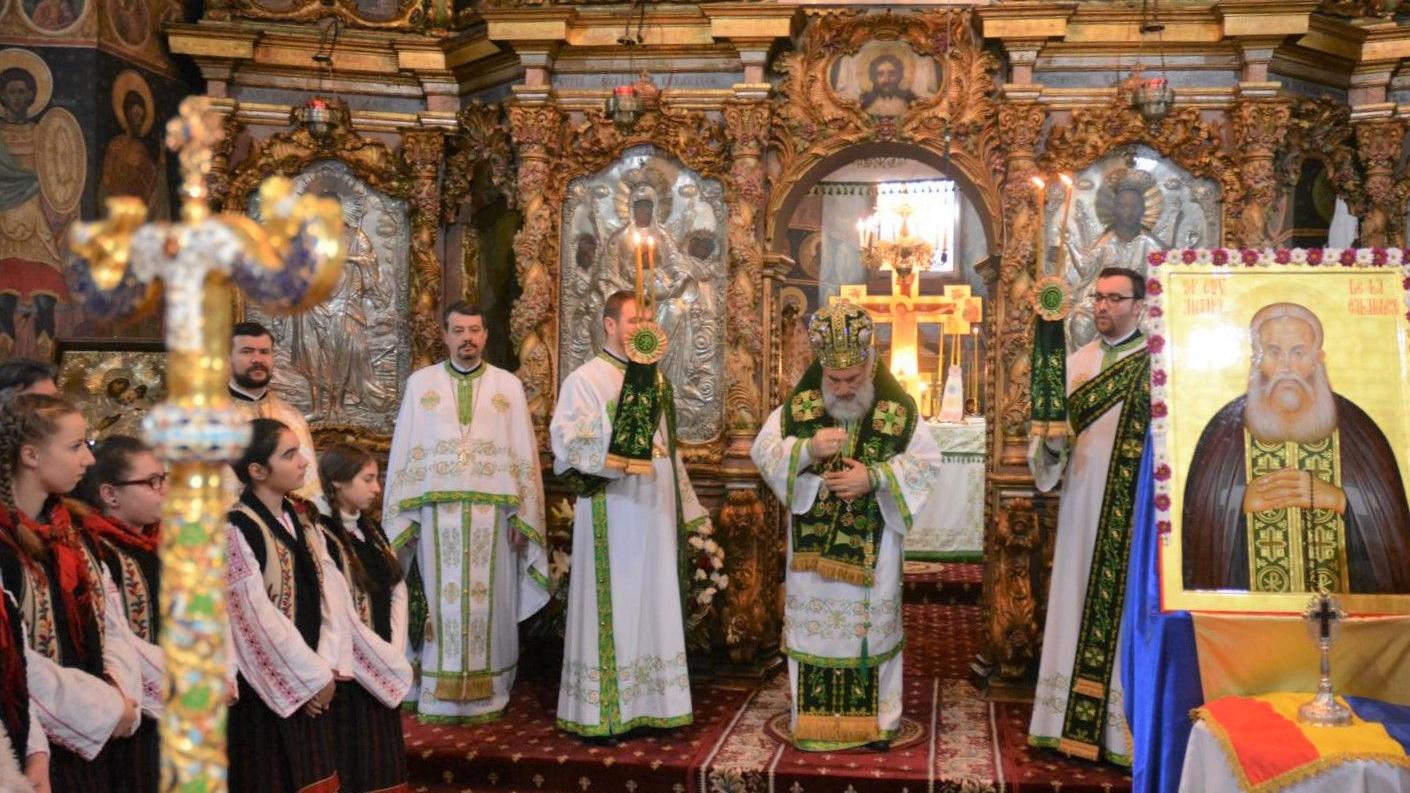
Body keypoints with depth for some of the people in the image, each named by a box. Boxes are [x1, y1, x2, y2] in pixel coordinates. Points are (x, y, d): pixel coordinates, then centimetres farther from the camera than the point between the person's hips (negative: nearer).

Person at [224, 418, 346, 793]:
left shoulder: (302, 520, 8)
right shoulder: (235, 528, -15)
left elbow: (328, 591, 4)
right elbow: (257, 615, -17)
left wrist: (327, 665, -8)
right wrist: (314, 675, -12)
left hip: (313, 683, 7)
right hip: (266, 687, -7)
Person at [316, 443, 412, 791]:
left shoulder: (371, 530, 10)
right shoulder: (321, 537, -16)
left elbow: (397, 590, 8)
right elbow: (343, 617, -19)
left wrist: (395, 653, -5)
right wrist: (392, 664, -12)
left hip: (381, 668, 7)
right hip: (349, 671, -7)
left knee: (383, 758, 14)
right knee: (354, 762, 3)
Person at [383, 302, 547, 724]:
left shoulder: (508, 385, 8)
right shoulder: (420, 383, 8)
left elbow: (523, 454, 6)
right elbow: (403, 453, 6)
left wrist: (521, 516, -1)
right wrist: (401, 518, 0)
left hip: (491, 511, 0)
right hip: (437, 512, 0)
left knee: (488, 601, 3)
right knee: (439, 601, 2)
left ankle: (484, 697, 13)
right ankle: (438, 697, 11)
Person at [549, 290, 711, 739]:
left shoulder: (654, 379, 16)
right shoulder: (586, 379, -4)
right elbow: (566, 441, -15)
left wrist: (686, 508, 16)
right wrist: (617, 462, -27)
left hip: (656, 512, 6)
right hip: (612, 513, -6)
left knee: (653, 607, 8)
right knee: (612, 608, -4)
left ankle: (650, 705, 16)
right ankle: (600, 713, 5)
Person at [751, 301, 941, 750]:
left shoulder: (898, 409, -9)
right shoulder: (798, 403, -5)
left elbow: (929, 463, -7)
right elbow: (761, 451, -4)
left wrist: (874, 477, -21)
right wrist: (807, 449, -22)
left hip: (872, 547, -1)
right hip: (813, 542, 1)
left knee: (872, 624, 10)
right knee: (813, 623, 10)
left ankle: (878, 718, 25)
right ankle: (812, 717, 24)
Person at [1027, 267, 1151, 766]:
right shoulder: (1076, 362, 13)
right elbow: (1053, 430, 10)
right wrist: (1052, 439, -13)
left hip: (1134, 515, -4)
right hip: (1081, 509, 5)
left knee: (1128, 613, -2)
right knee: (1077, 606, 8)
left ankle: (1125, 730, 6)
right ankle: (1073, 721, 16)